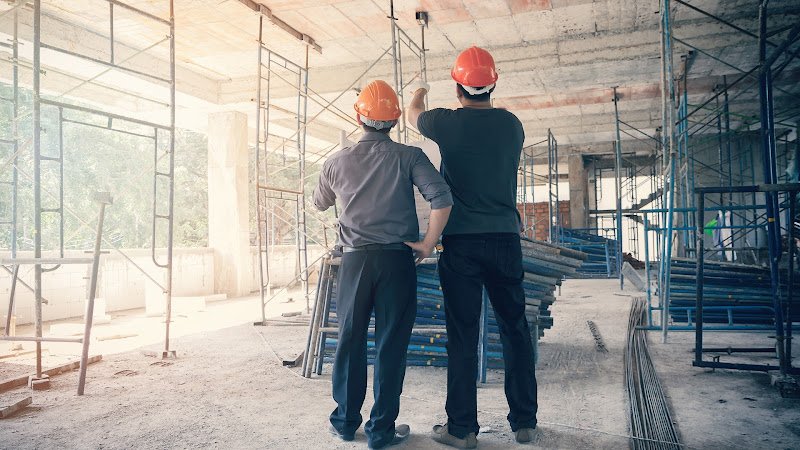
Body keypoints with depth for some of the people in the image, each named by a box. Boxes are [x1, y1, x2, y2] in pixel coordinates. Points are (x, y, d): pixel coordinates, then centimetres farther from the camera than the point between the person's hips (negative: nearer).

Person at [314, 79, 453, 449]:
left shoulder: (337, 163, 4)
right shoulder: (408, 157, -3)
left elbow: (320, 203, 22)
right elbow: (442, 198, -17)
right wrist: (427, 244, -7)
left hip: (355, 260, 2)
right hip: (397, 259, -2)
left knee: (350, 340, 14)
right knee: (391, 344, 5)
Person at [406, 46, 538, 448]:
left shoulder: (447, 123, -3)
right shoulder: (512, 124, 4)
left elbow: (413, 114, 19)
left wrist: (419, 94, 42)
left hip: (460, 242, -2)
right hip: (505, 238, 3)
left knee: (462, 335, 3)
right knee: (515, 330, 11)